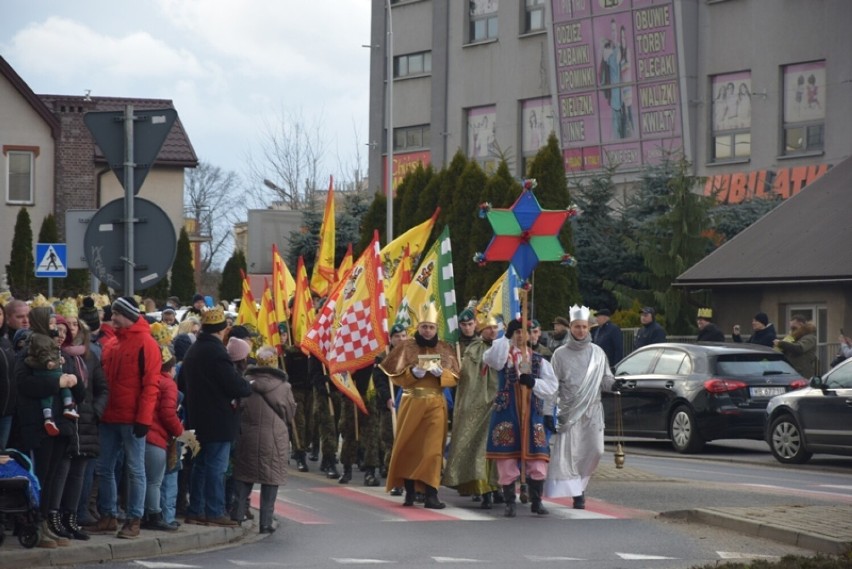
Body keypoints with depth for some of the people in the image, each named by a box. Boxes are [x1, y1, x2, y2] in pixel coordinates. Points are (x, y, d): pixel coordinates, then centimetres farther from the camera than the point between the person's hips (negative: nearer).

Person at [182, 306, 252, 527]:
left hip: (198, 418, 9)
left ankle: (196, 510, 17)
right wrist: (249, 386, 1)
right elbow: (235, 386, -22)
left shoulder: (193, 350, 12)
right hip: (218, 420, -9)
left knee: (201, 465, 14)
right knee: (216, 467, -4)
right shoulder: (216, 352, -19)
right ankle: (214, 512, -2)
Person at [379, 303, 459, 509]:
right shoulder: (407, 347, 3)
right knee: (409, 447, 1)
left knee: (432, 449, -8)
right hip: (411, 403, 0)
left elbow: (454, 378, 3)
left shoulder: (445, 349, 7)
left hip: (435, 405, 0)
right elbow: (396, 376, -2)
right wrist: (413, 372, -19)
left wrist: (440, 372, -16)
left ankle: (431, 495, -11)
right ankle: (409, 492, 11)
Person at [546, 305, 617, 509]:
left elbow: (605, 380, 11)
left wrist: (616, 384, -11)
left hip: (592, 410, 1)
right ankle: (577, 493, -3)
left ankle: (580, 484, 15)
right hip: (569, 411, -1)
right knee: (570, 453, -8)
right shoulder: (560, 354, 3)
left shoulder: (597, 353, 8)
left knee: (595, 450, -8)